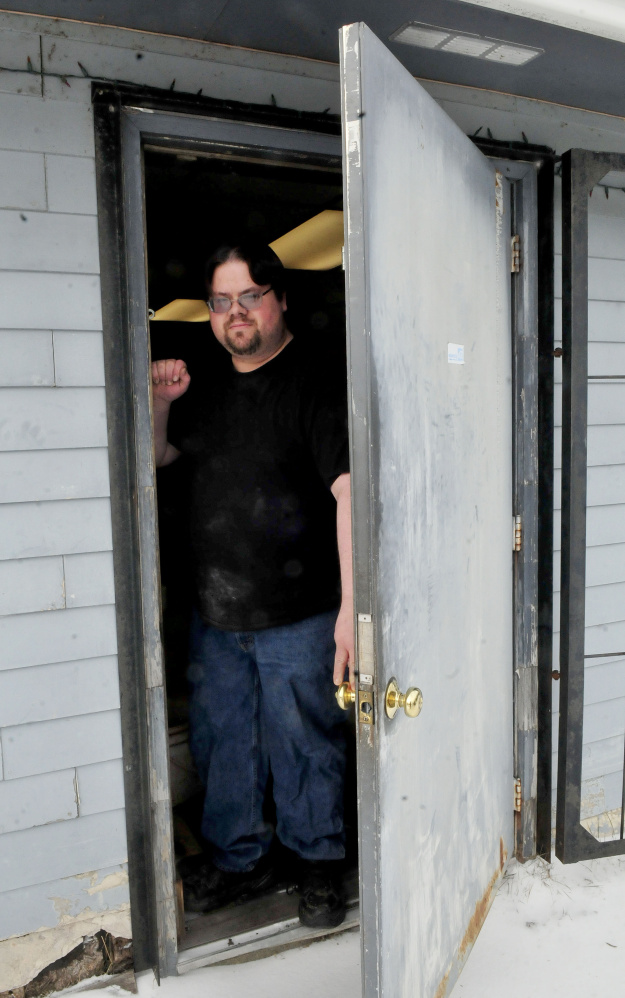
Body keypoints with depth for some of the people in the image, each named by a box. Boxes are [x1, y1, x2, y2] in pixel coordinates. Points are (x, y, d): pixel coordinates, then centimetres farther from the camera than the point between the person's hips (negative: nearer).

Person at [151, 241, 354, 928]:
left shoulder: (317, 385, -11)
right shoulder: (206, 388, 9)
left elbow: (349, 492, -20)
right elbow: (155, 459, 21)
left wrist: (352, 605, -27)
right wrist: (159, 403, 0)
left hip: (297, 614, -6)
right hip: (214, 612, 6)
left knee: (302, 744, 10)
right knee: (220, 739, 18)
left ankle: (318, 864, 35)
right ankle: (238, 860, 40)